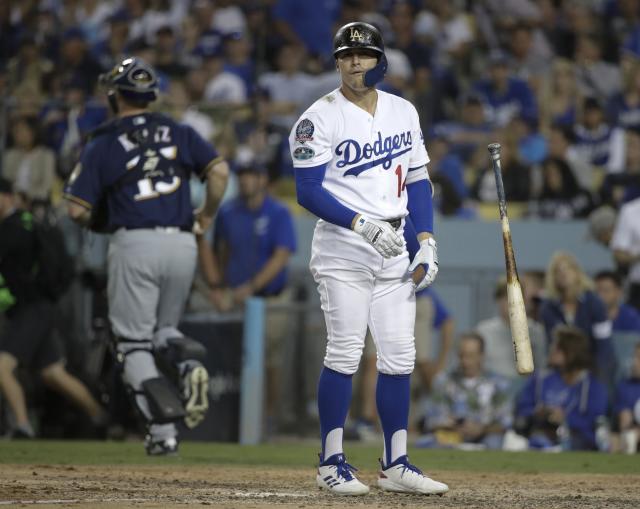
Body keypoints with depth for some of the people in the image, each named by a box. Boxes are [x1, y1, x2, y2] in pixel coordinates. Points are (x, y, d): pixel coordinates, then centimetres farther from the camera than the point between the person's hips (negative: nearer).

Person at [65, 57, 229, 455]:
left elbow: (78, 210, -2)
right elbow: (220, 171, -1)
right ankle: (188, 360, -13)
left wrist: (96, 221, 21)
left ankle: (164, 432, -11)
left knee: (134, 343, 5)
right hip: (182, 244, 4)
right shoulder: (179, 133, 11)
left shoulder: (103, 145, 3)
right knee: (164, 329, 23)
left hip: (135, 243, -4)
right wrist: (207, 216, 13)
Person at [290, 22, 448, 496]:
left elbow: (417, 180, 15)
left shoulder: (403, 112, 11)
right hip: (342, 248, -5)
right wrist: (363, 224, -21)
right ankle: (332, 462, -1)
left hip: (393, 251, 5)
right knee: (345, 353, -9)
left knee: (399, 356, 4)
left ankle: (396, 465, 10)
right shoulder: (320, 118, -6)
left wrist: (427, 241, 4)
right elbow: (309, 191, -11)